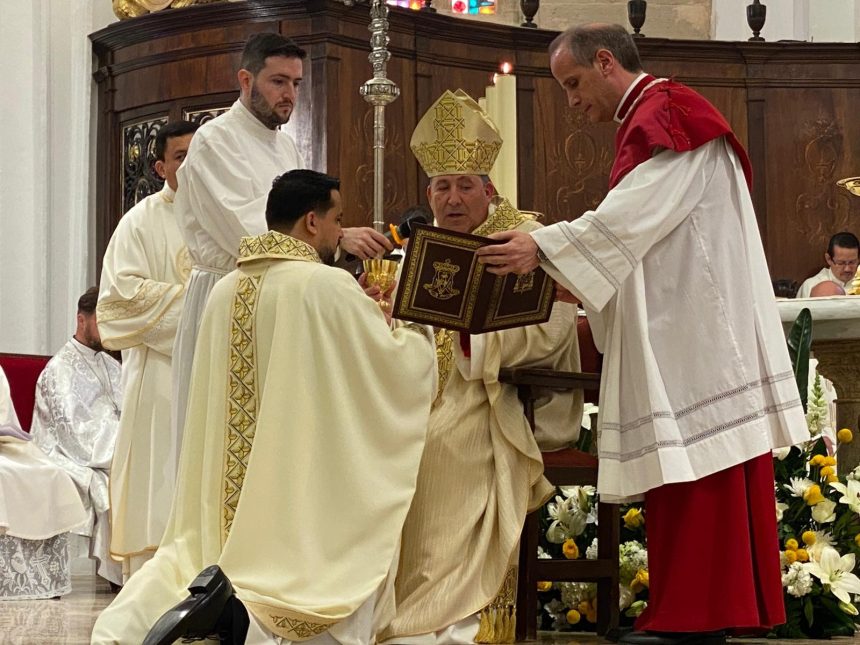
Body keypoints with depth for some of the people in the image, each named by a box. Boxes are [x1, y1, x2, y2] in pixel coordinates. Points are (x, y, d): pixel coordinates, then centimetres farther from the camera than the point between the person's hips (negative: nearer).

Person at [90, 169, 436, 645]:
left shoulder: (224, 292, 9)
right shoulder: (328, 285, -11)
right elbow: (396, 365, -3)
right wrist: (418, 328, 19)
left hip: (232, 494, 6)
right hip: (305, 493, -6)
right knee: (347, 573, -2)